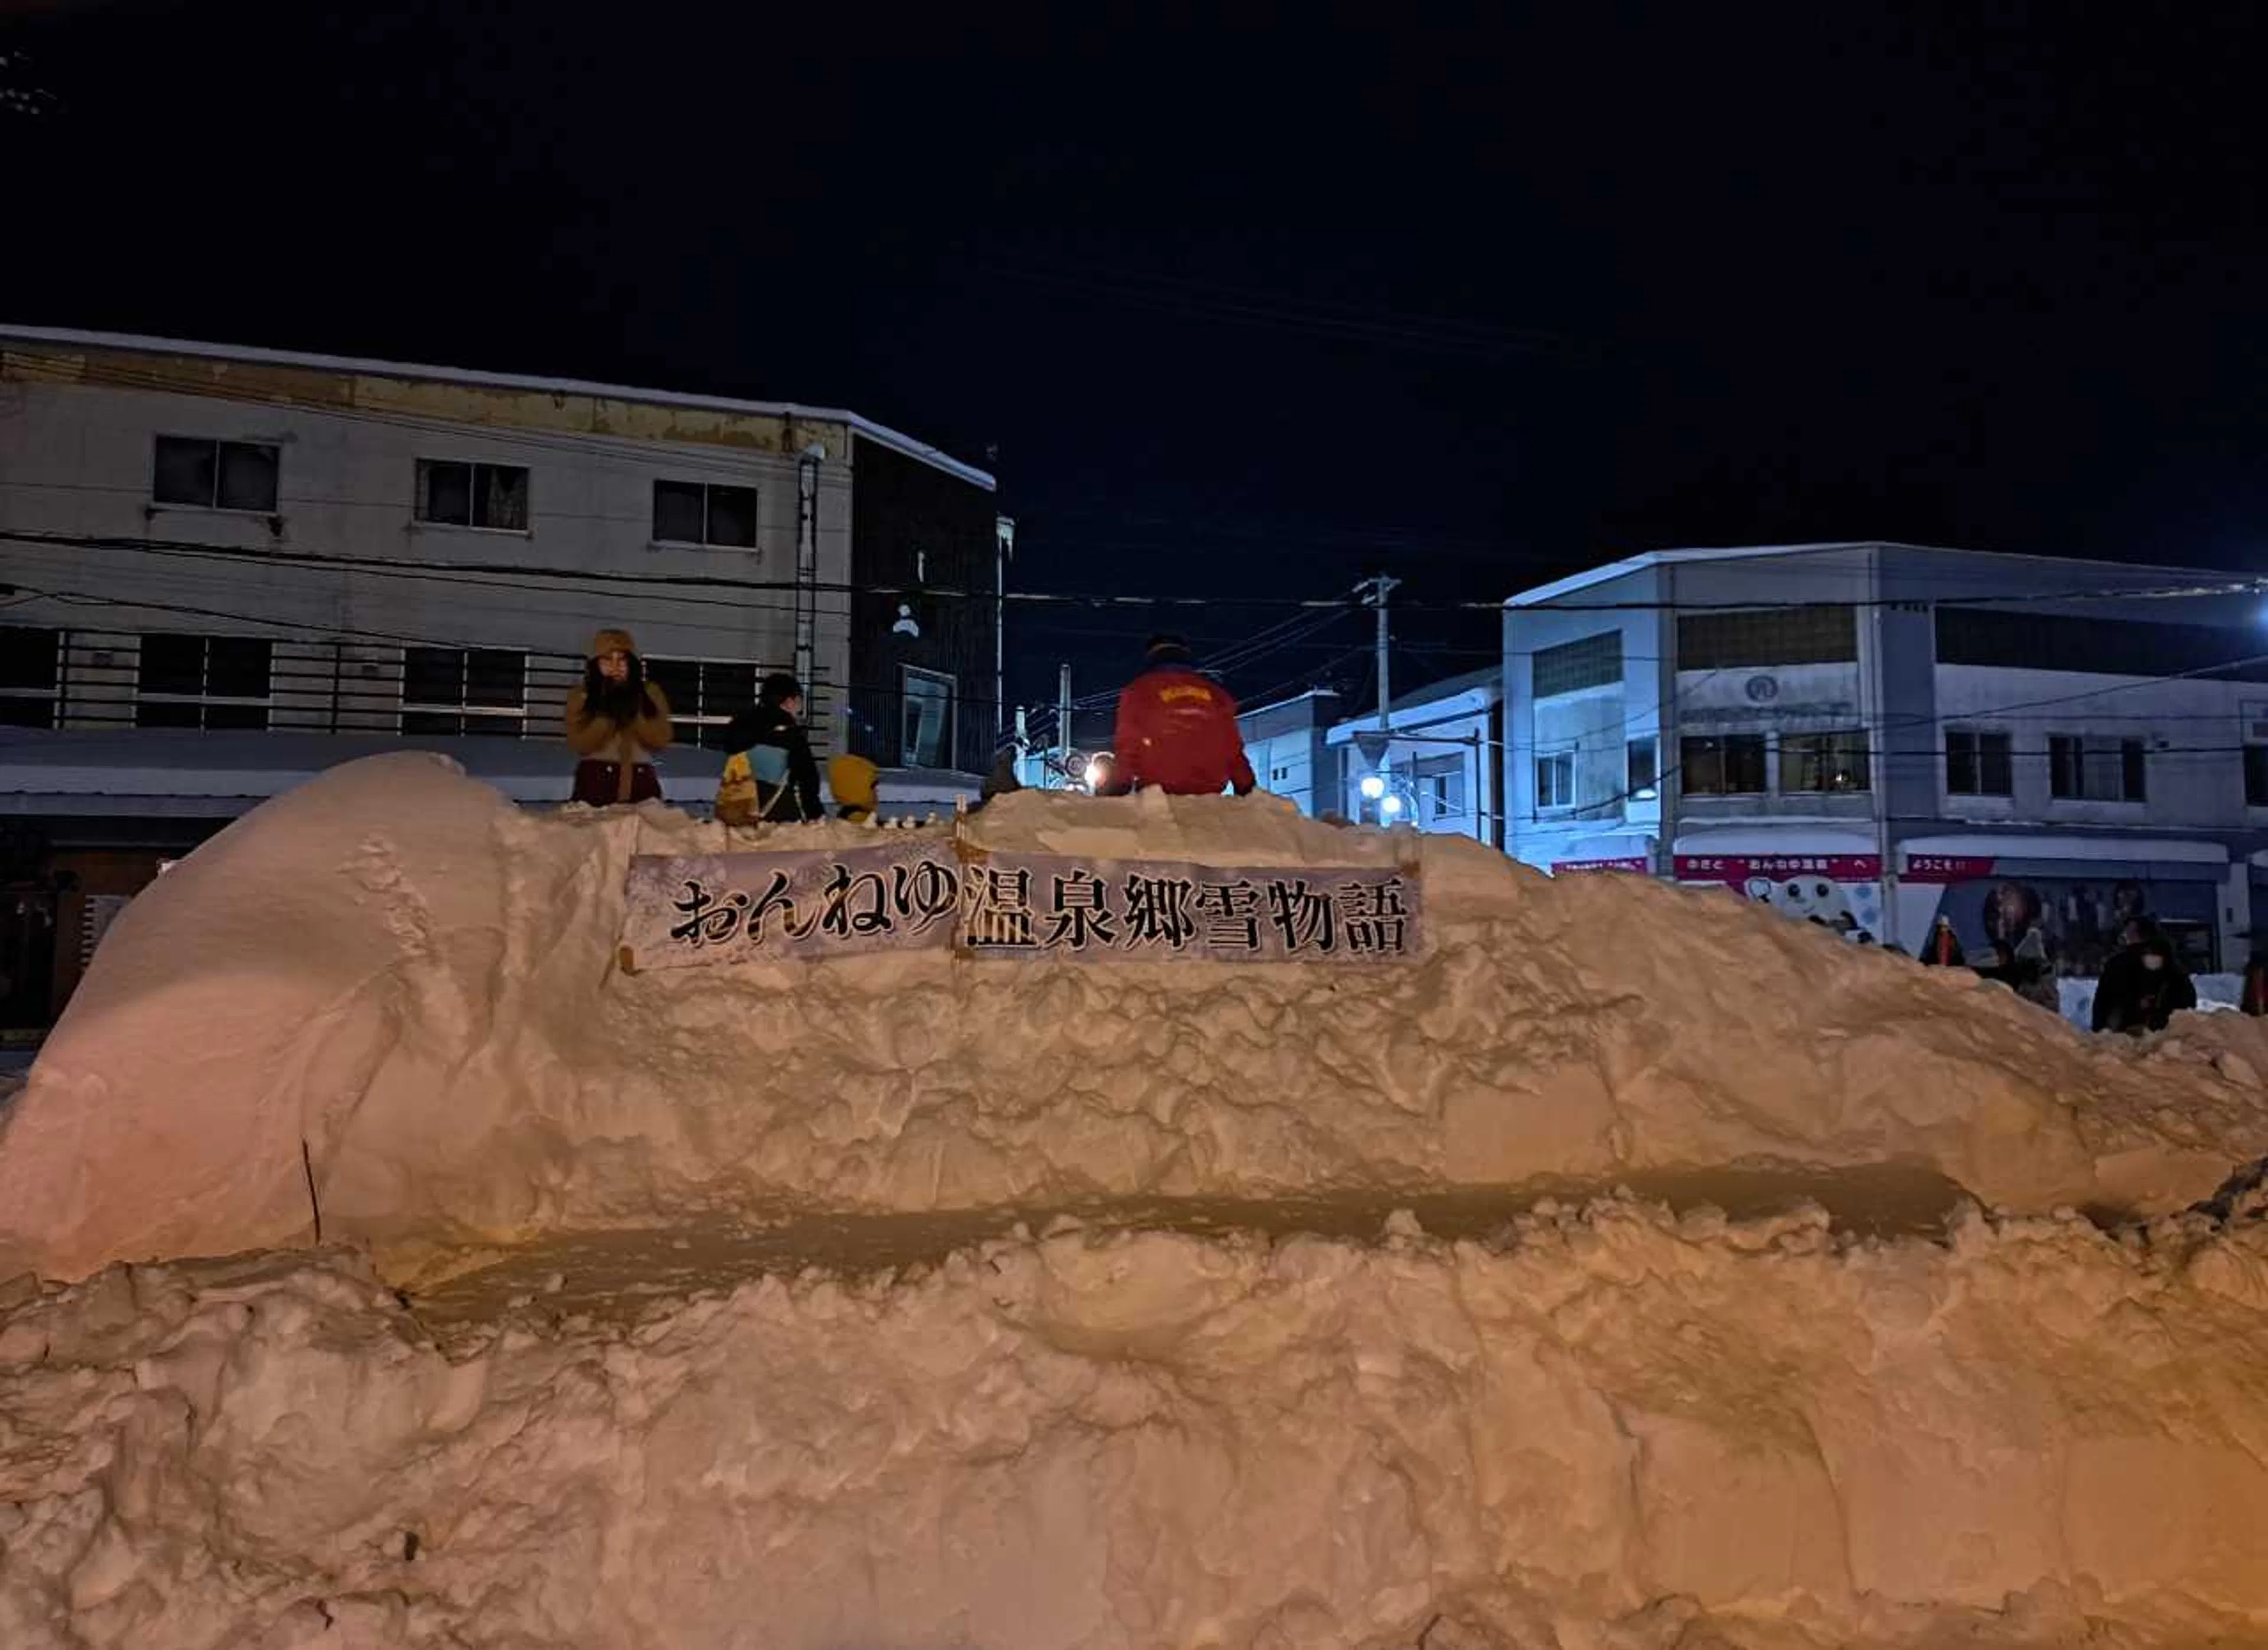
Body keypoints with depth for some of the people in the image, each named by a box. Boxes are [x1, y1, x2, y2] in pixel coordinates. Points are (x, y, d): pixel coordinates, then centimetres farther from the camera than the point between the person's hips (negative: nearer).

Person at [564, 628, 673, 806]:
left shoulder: (650, 694, 8)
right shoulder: (580, 696, 4)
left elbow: (660, 741, -2)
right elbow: (581, 746, -6)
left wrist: (634, 710, -10)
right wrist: (606, 712, -13)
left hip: (641, 785, 1)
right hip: (595, 784, -1)